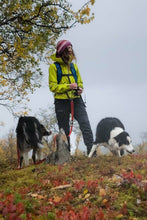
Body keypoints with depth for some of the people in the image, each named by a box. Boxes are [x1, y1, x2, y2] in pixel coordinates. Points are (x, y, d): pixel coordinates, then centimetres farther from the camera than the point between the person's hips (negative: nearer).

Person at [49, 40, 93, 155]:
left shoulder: (73, 65, 14)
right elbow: (52, 86, -5)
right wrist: (68, 86, -17)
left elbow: (80, 81, 22)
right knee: (64, 130, 6)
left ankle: (91, 151, -11)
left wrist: (80, 88, 0)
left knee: (85, 124, -13)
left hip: (76, 100, 3)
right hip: (61, 101, -3)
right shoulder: (54, 66, -1)